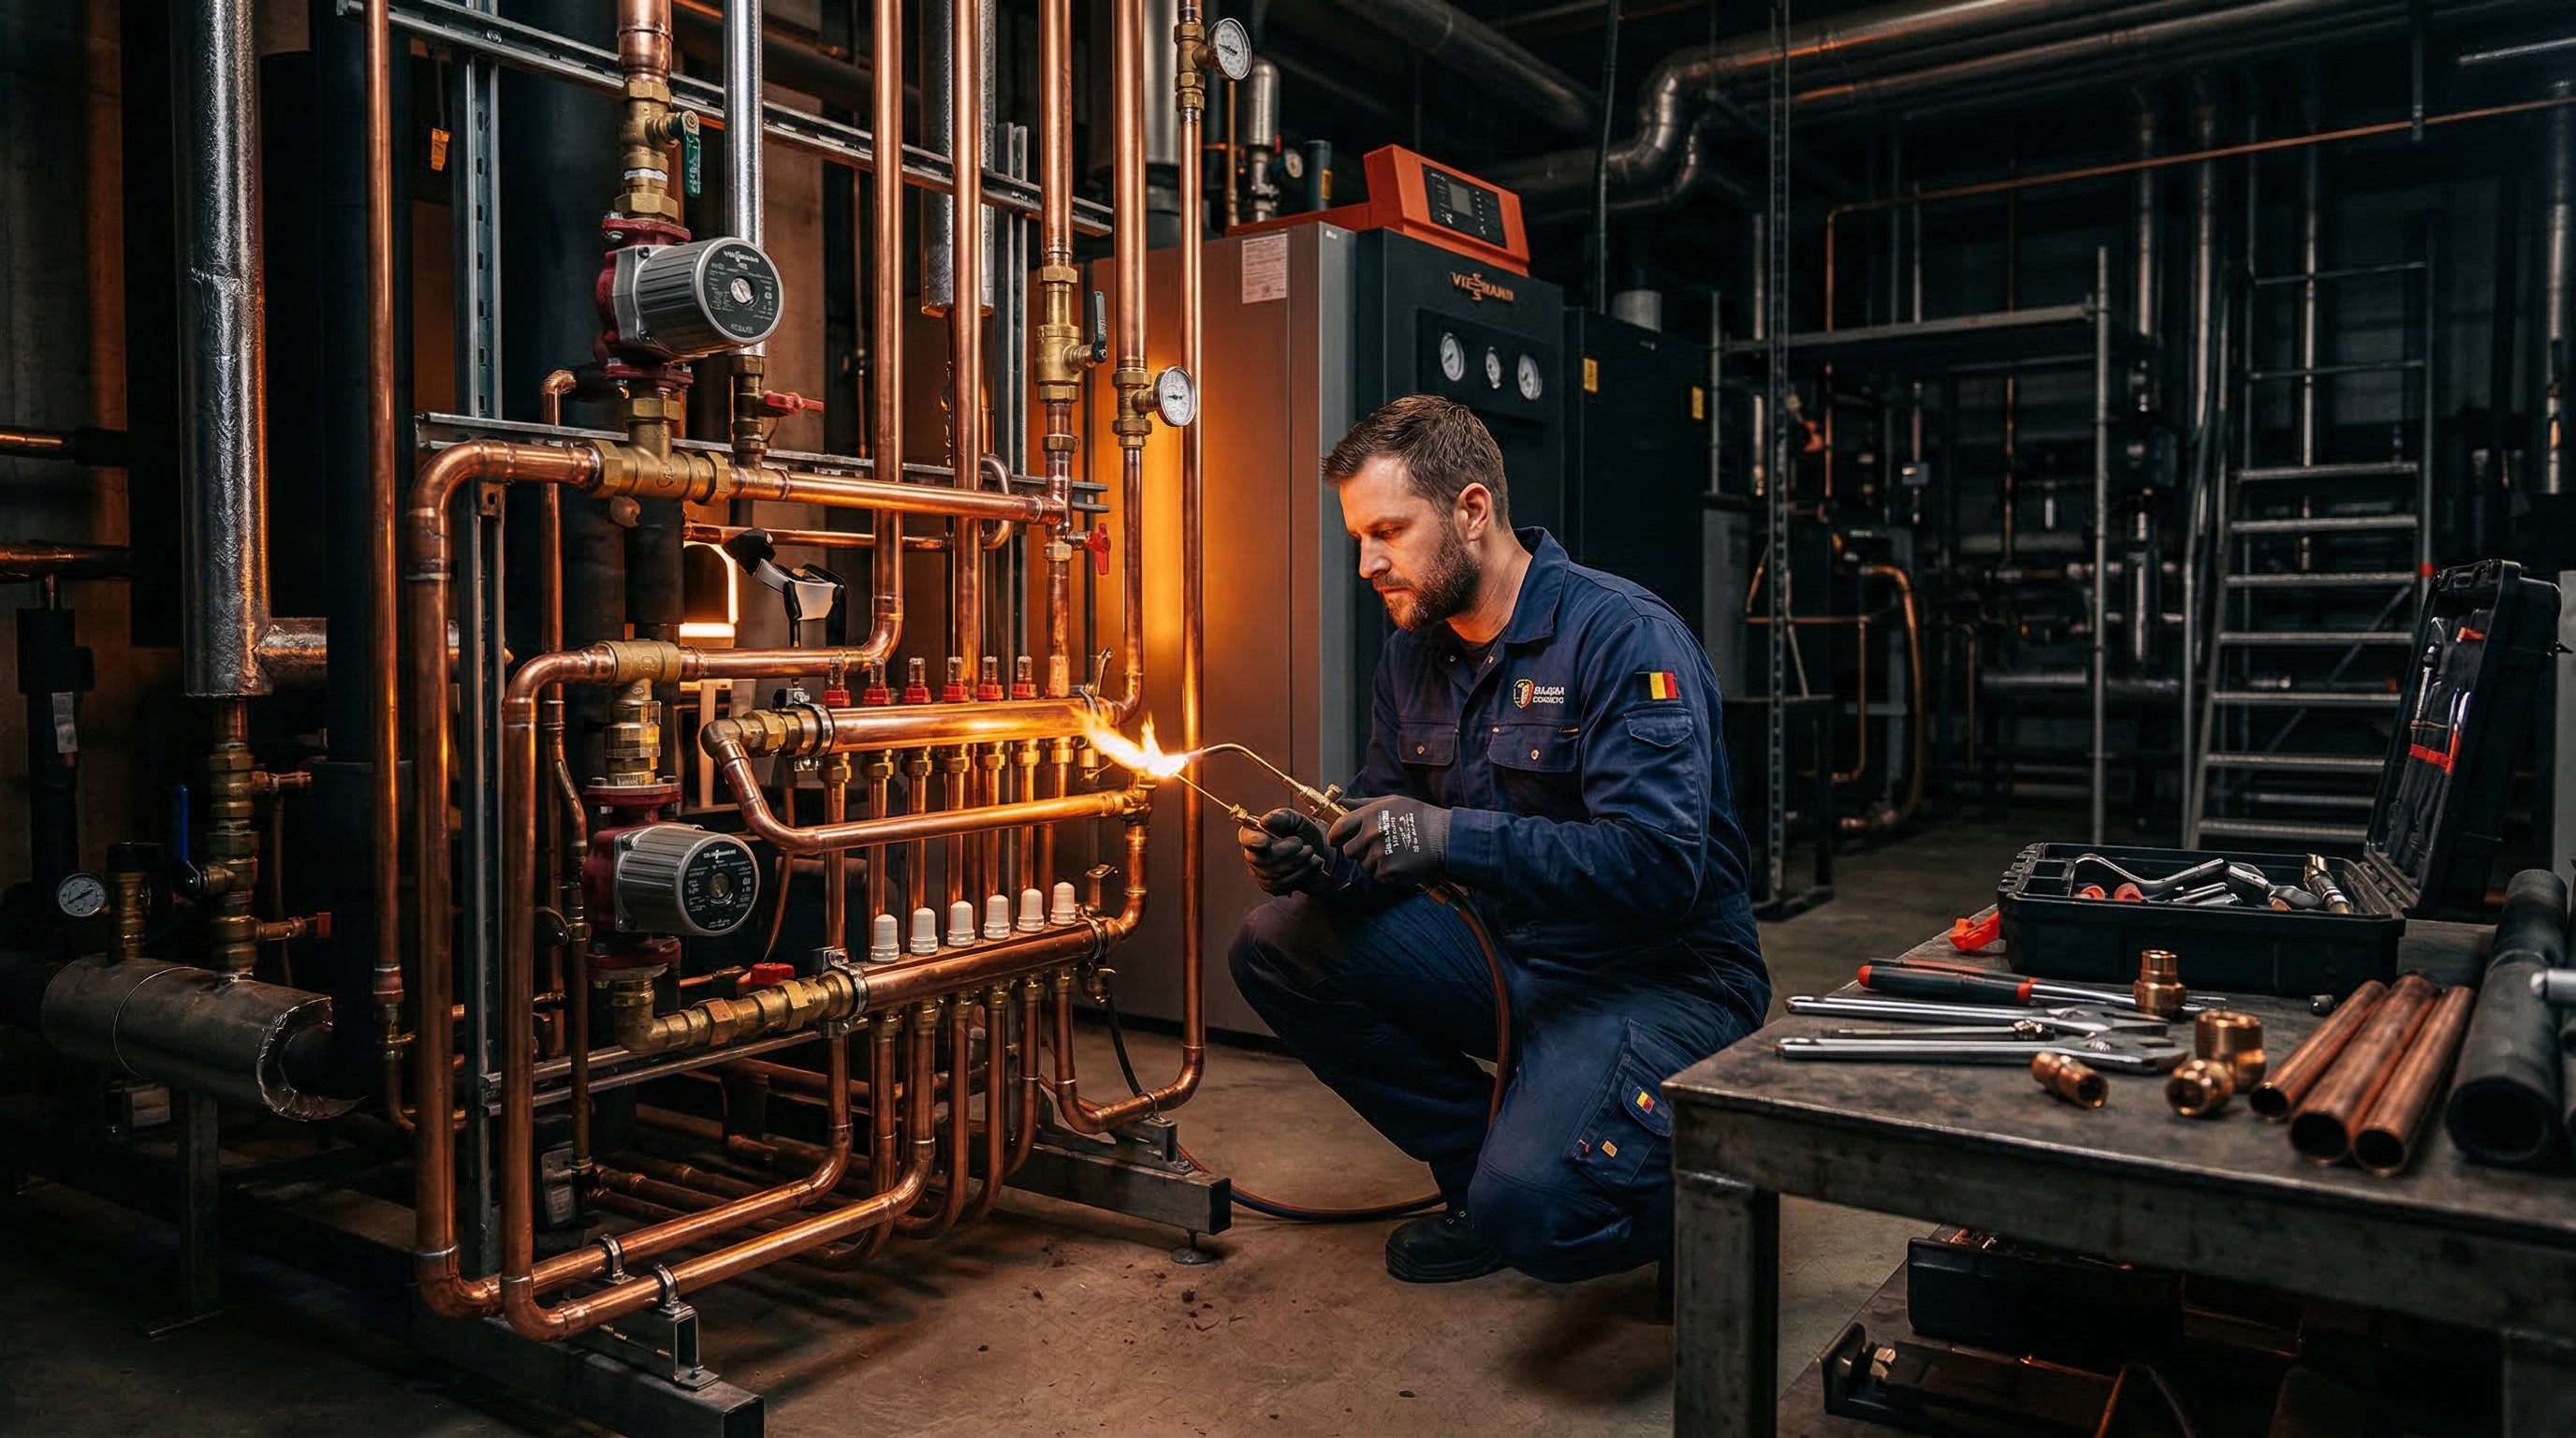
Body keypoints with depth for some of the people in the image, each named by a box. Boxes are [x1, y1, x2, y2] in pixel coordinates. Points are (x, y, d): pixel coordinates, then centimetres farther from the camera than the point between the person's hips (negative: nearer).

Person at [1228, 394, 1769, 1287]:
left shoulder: (1626, 637, -19)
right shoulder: (1416, 651, 6)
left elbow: (1662, 865, -28)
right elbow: (1390, 836, 9)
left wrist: (1453, 837, -34)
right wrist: (1322, 862, -15)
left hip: (1659, 979, -7)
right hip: (1505, 956, 8)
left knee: (1528, 1209, -29)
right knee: (1276, 948, -5)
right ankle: (1481, 1161, 6)